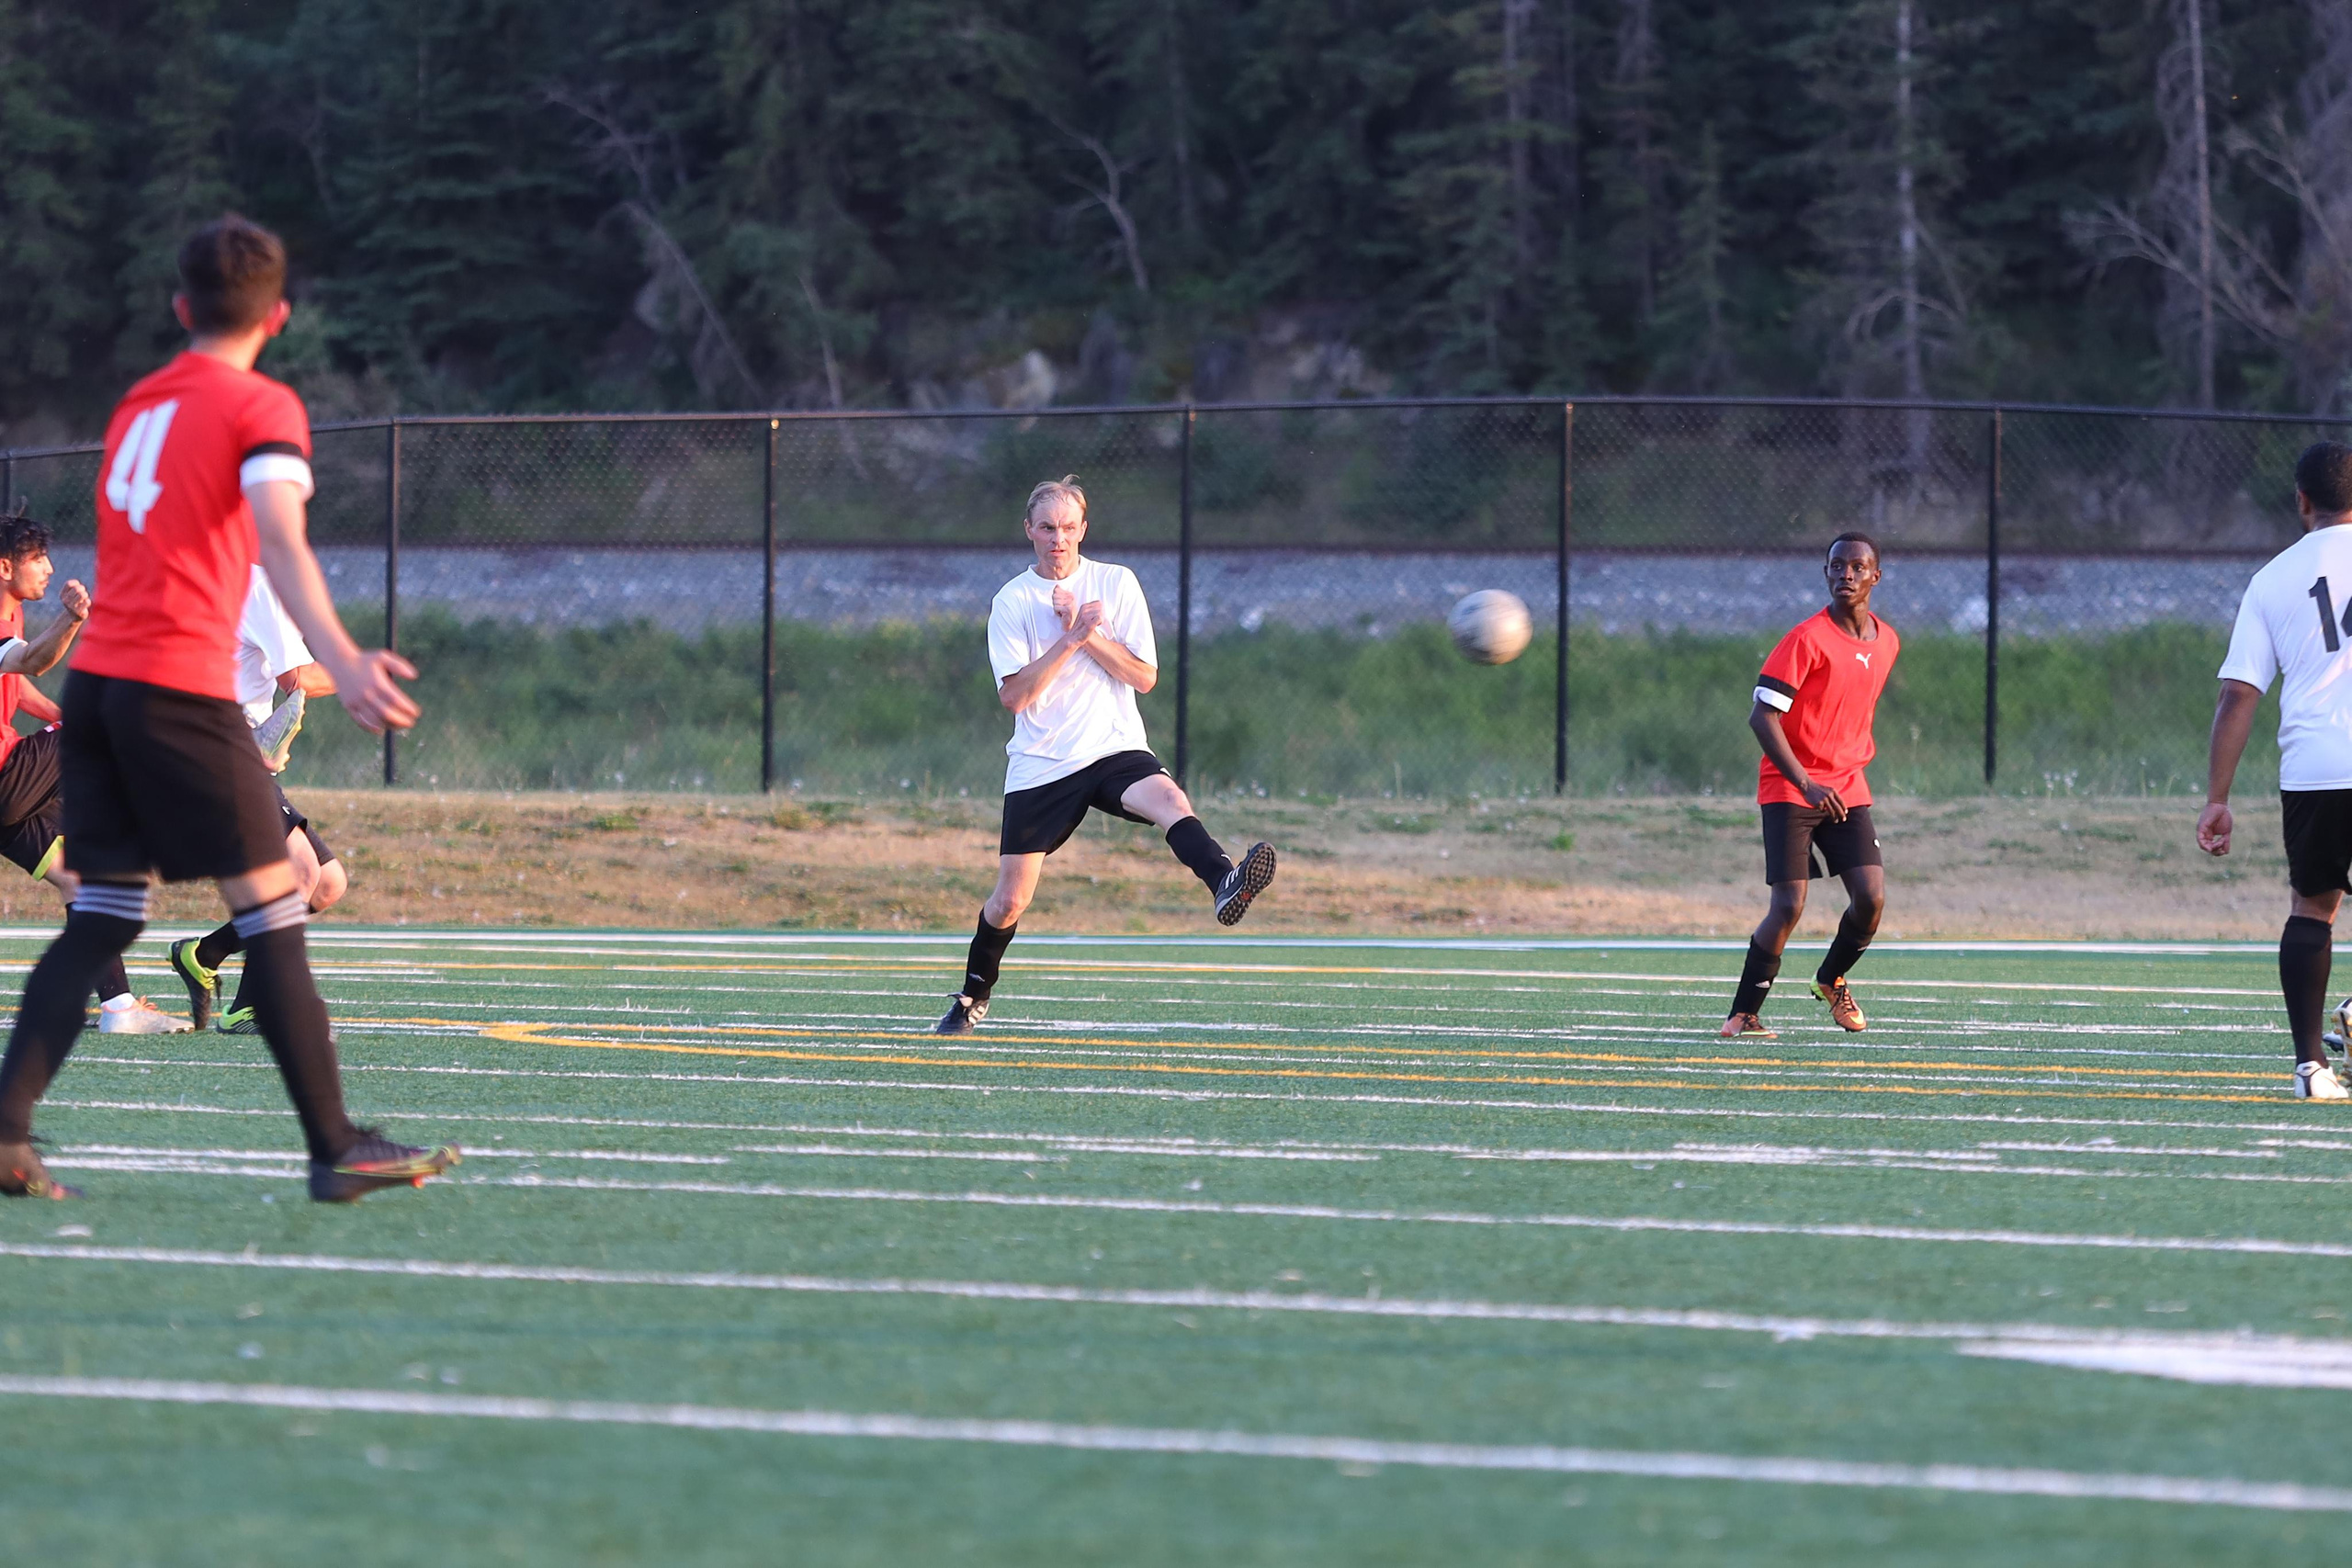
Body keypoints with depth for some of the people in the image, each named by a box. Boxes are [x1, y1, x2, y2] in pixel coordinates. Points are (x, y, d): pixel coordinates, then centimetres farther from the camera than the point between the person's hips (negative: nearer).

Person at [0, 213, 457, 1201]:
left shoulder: (138, 405, 19)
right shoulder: (260, 408, -3)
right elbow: (279, 539, -19)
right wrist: (340, 660, -32)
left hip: (95, 677, 7)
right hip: (181, 687, -7)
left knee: (103, 917, 7)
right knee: (272, 912, -1)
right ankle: (335, 1148, 0)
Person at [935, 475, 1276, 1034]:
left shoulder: (1117, 583, 4)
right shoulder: (1012, 601, 2)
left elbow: (1145, 677, -1)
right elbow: (1014, 694, -8)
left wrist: (1089, 633, -12)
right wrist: (1070, 638, -17)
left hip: (1115, 750, 0)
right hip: (1040, 766, 0)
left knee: (1168, 800, -34)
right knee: (1010, 899, 3)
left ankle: (1224, 884, -58)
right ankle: (974, 994, 28)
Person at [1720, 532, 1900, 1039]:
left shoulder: (1887, 642, 8)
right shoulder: (1808, 640, -12)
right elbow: (1762, 716, -17)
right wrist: (1806, 783, -24)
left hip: (1847, 790, 5)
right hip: (1789, 789, -5)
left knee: (1871, 898, -9)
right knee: (1789, 905, -14)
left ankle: (1832, 979, 21)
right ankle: (1744, 1014, 0)